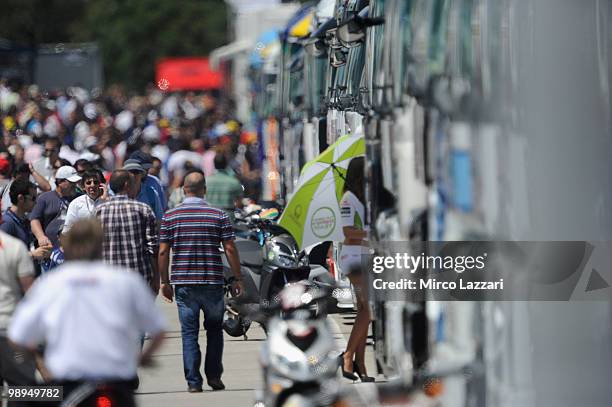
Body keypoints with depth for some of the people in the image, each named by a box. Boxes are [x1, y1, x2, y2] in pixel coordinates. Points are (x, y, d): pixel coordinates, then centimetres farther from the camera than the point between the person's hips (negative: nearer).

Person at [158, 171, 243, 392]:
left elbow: (163, 252, 0)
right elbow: (230, 249, -2)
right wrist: (238, 279, 5)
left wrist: (165, 281, 9)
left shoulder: (170, 216, 1)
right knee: (214, 329, 15)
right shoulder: (219, 215, 0)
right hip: (212, 281, 0)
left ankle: (193, 381, 0)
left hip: (184, 283, 0)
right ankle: (214, 376, 11)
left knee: (189, 332, 4)